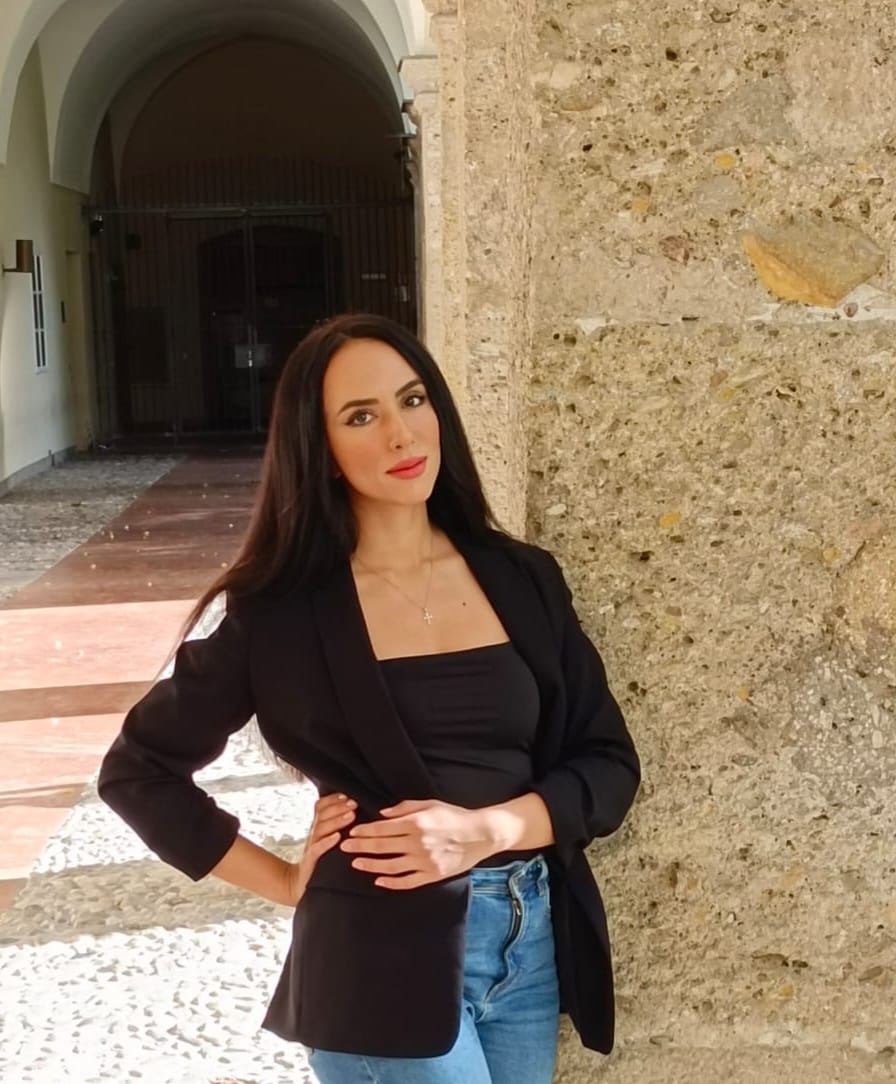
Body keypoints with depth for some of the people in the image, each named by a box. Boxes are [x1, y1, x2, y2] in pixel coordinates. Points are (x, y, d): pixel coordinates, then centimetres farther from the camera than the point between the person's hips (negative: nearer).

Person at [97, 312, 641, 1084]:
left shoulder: (522, 578, 1)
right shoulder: (284, 612, -8)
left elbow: (609, 761, 3)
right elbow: (138, 769, 1)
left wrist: (488, 831, -13)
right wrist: (286, 882, -2)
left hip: (533, 942, 4)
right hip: (385, 964, -4)